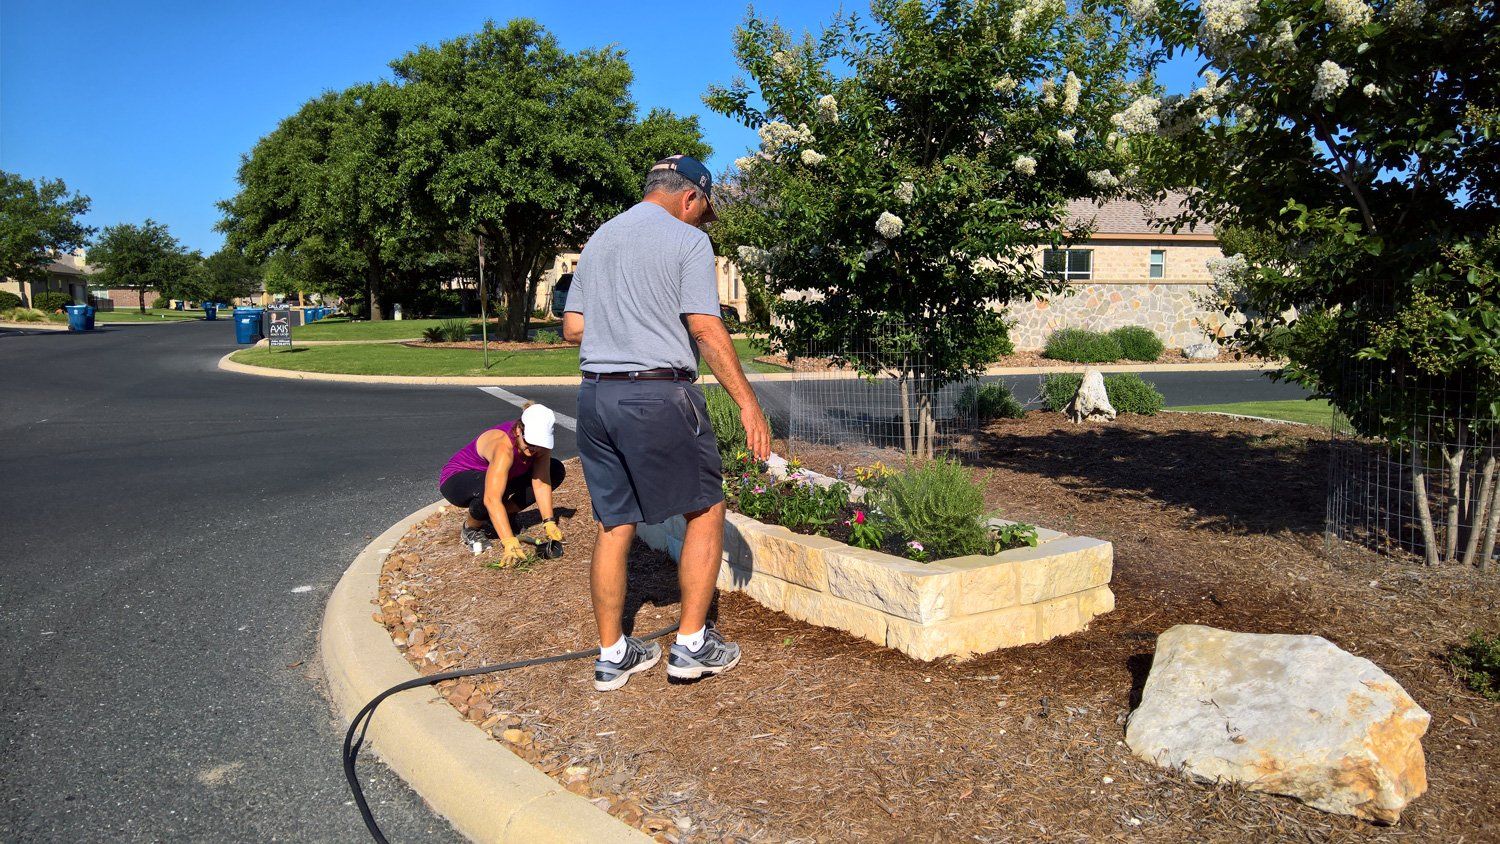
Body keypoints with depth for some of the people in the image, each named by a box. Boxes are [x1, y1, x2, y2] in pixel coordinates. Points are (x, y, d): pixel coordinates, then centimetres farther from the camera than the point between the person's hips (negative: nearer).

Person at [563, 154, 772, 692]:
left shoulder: (599, 238, 17)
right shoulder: (686, 240, -3)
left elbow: (572, 328, 15)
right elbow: (706, 328, -13)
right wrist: (747, 402, -11)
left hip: (595, 394, 7)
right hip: (659, 395, -6)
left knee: (614, 524, 12)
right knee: (705, 510, 9)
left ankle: (612, 656, 19)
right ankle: (691, 646, 10)